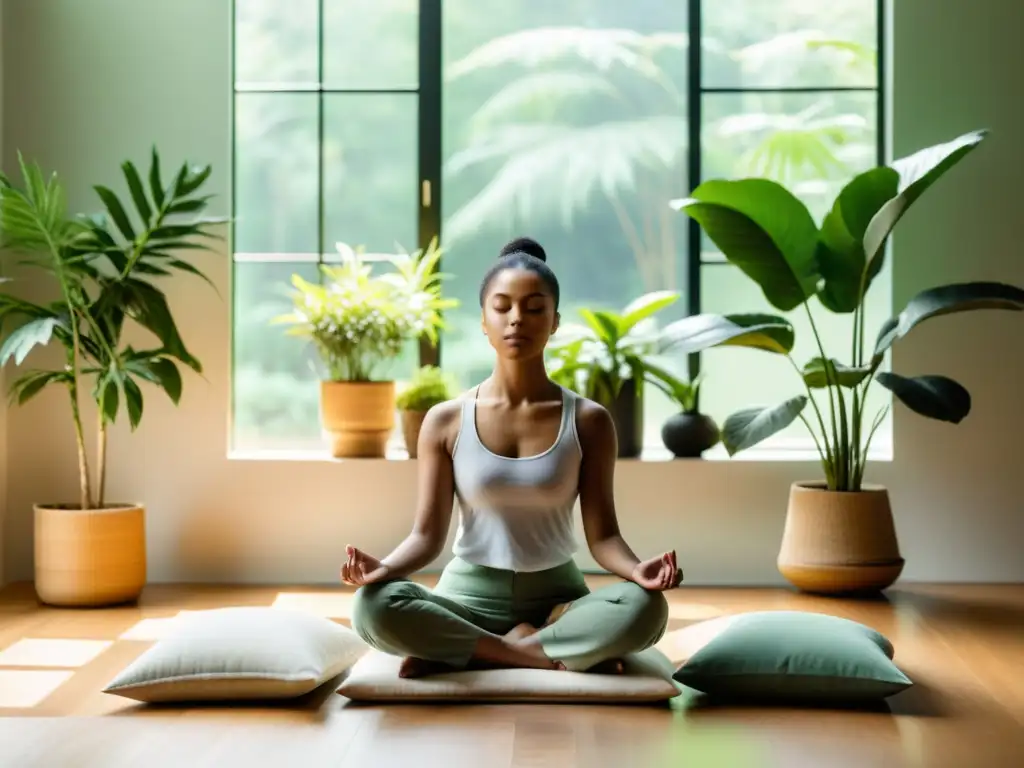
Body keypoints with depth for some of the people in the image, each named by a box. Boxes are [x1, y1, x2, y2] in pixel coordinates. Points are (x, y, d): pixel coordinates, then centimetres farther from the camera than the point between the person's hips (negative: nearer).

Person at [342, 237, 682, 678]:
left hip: (556, 598, 1)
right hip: (469, 597, 0)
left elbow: (602, 534, -4)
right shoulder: (445, 421, -1)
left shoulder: (588, 421, -1)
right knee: (374, 606, -32)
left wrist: (637, 570, -27)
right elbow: (428, 534, -2)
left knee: (645, 608, -32)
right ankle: (548, 656, -21)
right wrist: (384, 567, -24)